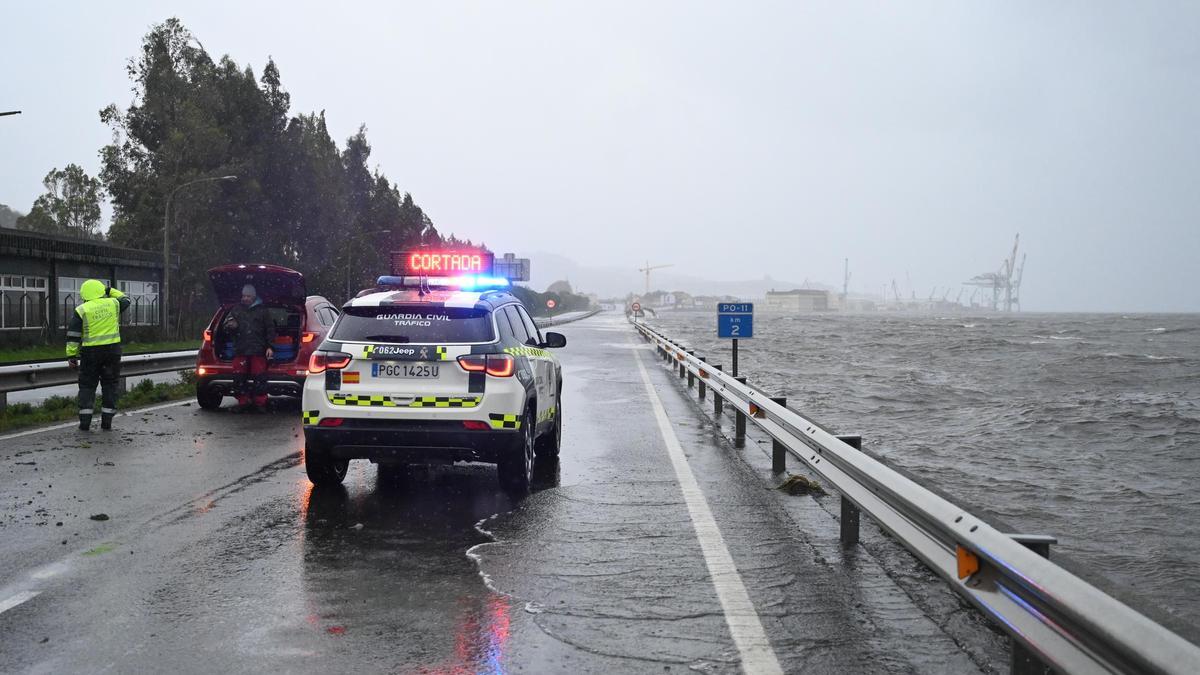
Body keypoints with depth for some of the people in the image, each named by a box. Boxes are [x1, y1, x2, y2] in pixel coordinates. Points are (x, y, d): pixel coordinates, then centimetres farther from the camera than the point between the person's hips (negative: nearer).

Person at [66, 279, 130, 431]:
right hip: (112, 349, 2)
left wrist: (72, 356, 0)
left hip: (91, 352, -2)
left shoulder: (82, 310, -3)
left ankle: (85, 422, 1)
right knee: (109, 385, 9)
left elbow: (73, 336, -4)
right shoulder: (113, 304, 2)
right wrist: (111, 291, 28)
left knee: (87, 386, 7)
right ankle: (107, 421, 8)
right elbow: (125, 301, 26)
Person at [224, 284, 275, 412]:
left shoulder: (262, 310, 8)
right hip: (240, 350, 3)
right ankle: (243, 403, 9)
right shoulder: (236, 309, 15)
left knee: (259, 377, -7)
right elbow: (226, 325, 18)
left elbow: (270, 329, 7)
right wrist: (230, 326, -8)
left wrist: (269, 347, -2)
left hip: (258, 350, -3)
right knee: (239, 377, 0)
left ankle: (260, 403, 1)